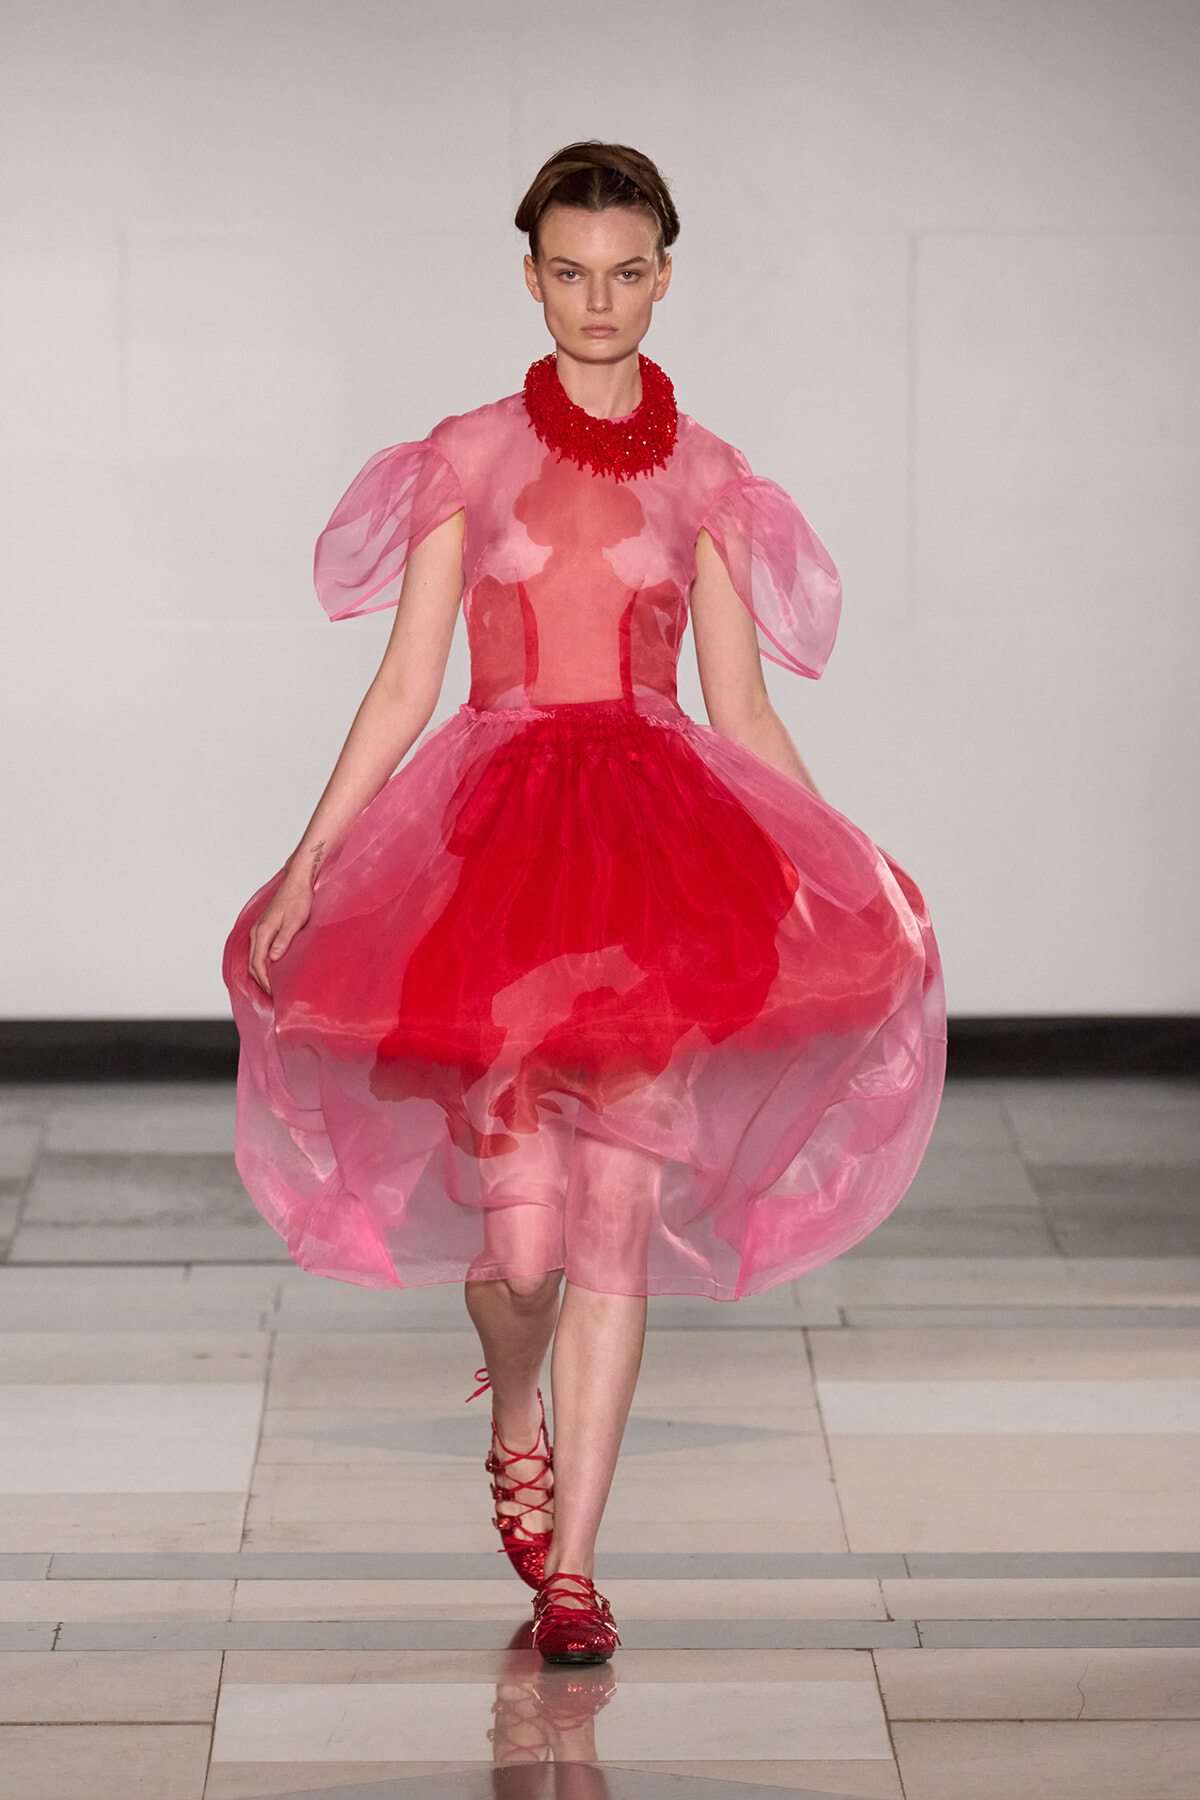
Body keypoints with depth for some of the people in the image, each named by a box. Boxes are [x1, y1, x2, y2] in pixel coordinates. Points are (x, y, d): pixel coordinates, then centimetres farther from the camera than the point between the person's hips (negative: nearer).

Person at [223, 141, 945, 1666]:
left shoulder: (703, 479, 9)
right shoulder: (470, 458, 6)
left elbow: (743, 714, 11)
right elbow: (404, 687, 5)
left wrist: (851, 872, 4)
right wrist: (309, 858, -3)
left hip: (658, 851, 1)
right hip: (496, 845, -1)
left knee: (618, 1221, -4)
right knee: (522, 1240, -8)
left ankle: (571, 1564, 5)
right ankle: (514, 1421, 28)